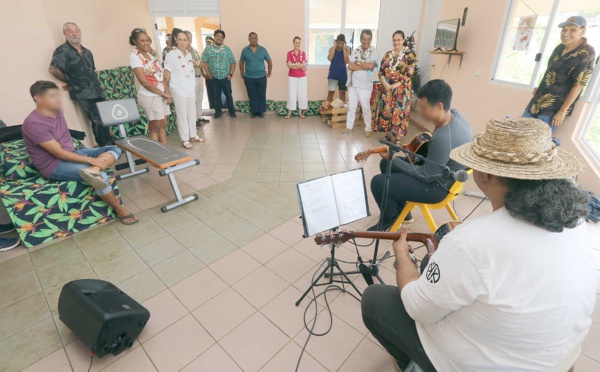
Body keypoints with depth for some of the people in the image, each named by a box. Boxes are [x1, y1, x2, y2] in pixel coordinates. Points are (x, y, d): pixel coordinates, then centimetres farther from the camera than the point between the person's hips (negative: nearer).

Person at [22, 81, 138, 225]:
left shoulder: (57, 112, 5)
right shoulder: (33, 123, -20)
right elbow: (59, 153, -23)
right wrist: (91, 160, -24)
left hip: (72, 153, 9)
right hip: (54, 165, -9)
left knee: (115, 149, -4)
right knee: (101, 176, -30)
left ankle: (93, 170, -34)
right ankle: (119, 210, -11)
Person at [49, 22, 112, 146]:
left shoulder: (87, 52, 16)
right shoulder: (62, 51, -6)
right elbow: (53, 69, -15)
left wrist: (98, 85, 10)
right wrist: (70, 81, -6)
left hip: (97, 91, 7)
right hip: (83, 93, -6)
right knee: (97, 121, -7)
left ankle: (110, 146, 17)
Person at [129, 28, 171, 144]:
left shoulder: (149, 54, 13)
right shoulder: (134, 56, -11)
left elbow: (160, 75, 10)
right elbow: (144, 81, -17)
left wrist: (167, 92, -3)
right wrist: (163, 93, -13)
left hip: (161, 95, 7)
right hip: (149, 96, -7)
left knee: (163, 124, 12)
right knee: (155, 127, 0)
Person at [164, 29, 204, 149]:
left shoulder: (189, 54, 8)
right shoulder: (171, 55, -11)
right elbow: (167, 74, -9)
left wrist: (193, 86, 14)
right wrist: (166, 90, -6)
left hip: (191, 88, 6)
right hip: (179, 90, -6)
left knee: (192, 113, 13)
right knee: (182, 115, 0)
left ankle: (193, 135, 27)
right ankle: (185, 140, 8)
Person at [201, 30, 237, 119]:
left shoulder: (227, 49, 3)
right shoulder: (208, 49, 2)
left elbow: (233, 62, 4)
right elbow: (204, 62, 3)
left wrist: (230, 74, -4)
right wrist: (208, 74, -5)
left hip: (225, 78, 0)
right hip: (214, 78, 0)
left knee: (228, 95, 6)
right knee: (216, 96, 7)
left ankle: (231, 111, 19)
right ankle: (218, 112, 19)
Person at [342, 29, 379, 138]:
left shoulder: (374, 52, -5)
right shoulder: (355, 51, 5)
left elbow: (371, 66, -21)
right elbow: (350, 66, -7)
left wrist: (357, 63, -9)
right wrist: (365, 66, -13)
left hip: (365, 85, -4)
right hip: (352, 84, 4)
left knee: (366, 108, 4)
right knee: (351, 107, 12)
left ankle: (368, 129, 18)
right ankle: (349, 126, 24)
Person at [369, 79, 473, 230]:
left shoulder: (443, 139, -36)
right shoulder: (455, 114, -6)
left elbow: (425, 176, -26)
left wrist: (393, 159, -19)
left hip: (438, 186, -10)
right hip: (438, 170, 10)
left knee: (378, 183, -14)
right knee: (385, 164, 14)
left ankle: (390, 219, 17)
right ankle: (402, 211, 28)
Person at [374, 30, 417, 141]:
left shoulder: (410, 54, -4)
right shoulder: (388, 54, 10)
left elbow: (409, 74, -11)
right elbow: (381, 71, 4)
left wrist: (395, 85, -18)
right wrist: (386, 84, -12)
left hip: (401, 90, -4)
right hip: (386, 89, 4)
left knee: (398, 113, -2)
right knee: (386, 111, 7)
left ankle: (395, 137, 10)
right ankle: (388, 135, 21)